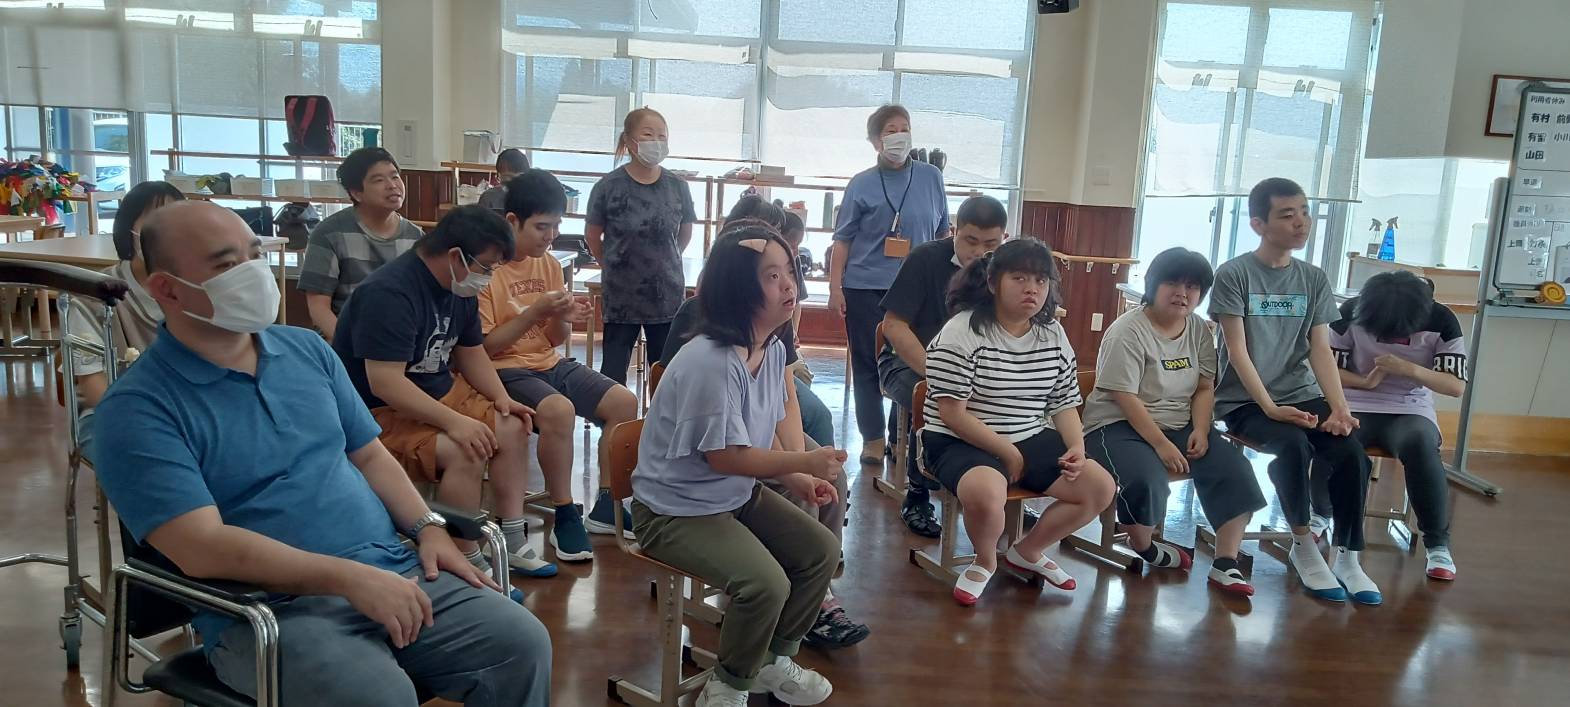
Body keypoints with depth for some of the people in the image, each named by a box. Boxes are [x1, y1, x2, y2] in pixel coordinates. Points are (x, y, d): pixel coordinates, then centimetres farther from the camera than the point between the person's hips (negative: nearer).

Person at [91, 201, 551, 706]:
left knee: (523, 644, -12)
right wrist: (348, 576, -23)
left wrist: (428, 528, 1)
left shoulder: (307, 349, 13)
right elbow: (202, 547, -17)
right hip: (269, 610, -5)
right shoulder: (138, 409, -7)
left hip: (396, 572, 6)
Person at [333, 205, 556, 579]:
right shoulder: (390, 292, -27)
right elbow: (384, 382, -32)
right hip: (380, 412, -10)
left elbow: (471, 351, 16)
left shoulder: (460, 289, 3)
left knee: (513, 426, 4)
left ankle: (511, 540, 9)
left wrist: (501, 397, 0)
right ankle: (468, 563, -17)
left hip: (439, 392, 10)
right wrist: (453, 421, -35)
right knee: (466, 451, -29)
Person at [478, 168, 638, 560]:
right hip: (505, 370, -7)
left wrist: (564, 319, -9)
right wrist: (534, 312, -19)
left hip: (550, 364, 7)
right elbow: (483, 347, -13)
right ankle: (565, 517, -17)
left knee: (624, 401, -9)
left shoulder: (549, 263, 8)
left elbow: (553, 339, 14)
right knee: (559, 410, -34)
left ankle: (606, 504, 4)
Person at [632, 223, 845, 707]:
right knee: (766, 583, -24)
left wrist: (796, 477, -5)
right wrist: (804, 462, -18)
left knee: (822, 551, 5)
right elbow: (727, 456, -24)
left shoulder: (773, 349, -2)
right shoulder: (710, 362, -30)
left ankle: (773, 660, 26)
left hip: (740, 495, 9)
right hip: (677, 509, -9)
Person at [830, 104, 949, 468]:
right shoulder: (861, 184, 2)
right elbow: (843, 240, 2)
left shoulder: (930, 177, 7)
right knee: (867, 364, 3)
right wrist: (835, 287, -6)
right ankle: (873, 438, 13)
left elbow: (943, 234, 14)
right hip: (865, 288, -1)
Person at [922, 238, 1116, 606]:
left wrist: (1076, 448, -7)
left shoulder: (1053, 334, 6)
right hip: (959, 443, -7)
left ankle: (1028, 551, 17)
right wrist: (1007, 453, -17)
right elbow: (952, 414, -18)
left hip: (1031, 441, 7)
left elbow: (1064, 402, 12)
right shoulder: (962, 332, -15)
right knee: (986, 492, -38)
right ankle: (985, 562, -2)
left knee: (1101, 486, -6)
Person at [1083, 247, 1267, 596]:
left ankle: (1225, 563, -4)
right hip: (1120, 425, -6)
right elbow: (1125, 398, -19)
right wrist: (1161, 444, -24)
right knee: (1147, 481, -33)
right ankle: (1143, 545, 0)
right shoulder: (1128, 331, -15)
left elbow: (1205, 388, 7)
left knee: (1235, 470, -14)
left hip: (1179, 424, 7)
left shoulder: (1199, 330, 6)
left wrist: (1201, 431, -11)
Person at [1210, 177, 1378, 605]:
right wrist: (1271, 408, -21)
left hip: (1302, 396, 5)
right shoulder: (1233, 275, -6)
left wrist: (1339, 407, -13)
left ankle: (1347, 558, -7)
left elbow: (1320, 350, 3)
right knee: (1293, 445, -32)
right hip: (1245, 401, -4)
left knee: (1351, 451, -22)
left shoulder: (1315, 280, 9)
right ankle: (1303, 546, -10)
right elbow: (1237, 351, -11)